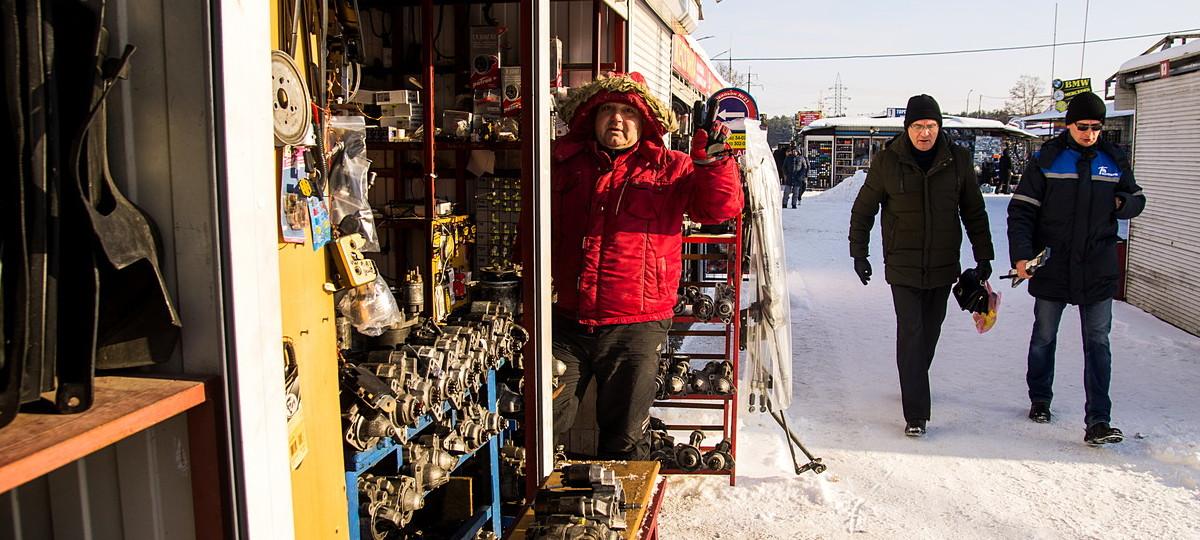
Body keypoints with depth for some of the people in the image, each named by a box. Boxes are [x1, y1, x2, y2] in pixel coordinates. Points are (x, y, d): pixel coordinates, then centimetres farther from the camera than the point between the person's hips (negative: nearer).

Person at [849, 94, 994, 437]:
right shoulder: (887, 161, -5)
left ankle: (915, 385, 36)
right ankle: (916, 413, -7)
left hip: (943, 266, 3)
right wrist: (858, 252, 3)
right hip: (903, 266, -3)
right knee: (910, 334, -9)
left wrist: (983, 255, 10)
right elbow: (863, 209, 5)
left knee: (930, 332, 14)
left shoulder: (957, 160, 1)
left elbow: (974, 211, 9)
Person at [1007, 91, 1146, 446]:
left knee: (1098, 343, -1)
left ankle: (1098, 420, 0)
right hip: (1051, 268, -1)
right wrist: (1020, 254, -17)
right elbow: (1021, 210, -5)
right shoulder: (1047, 160, -3)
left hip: (1098, 270, 2)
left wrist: (1124, 203, -8)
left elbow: (1136, 199, 18)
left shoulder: (1114, 161, 5)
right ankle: (1039, 399, 31)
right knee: (1044, 339, 12)